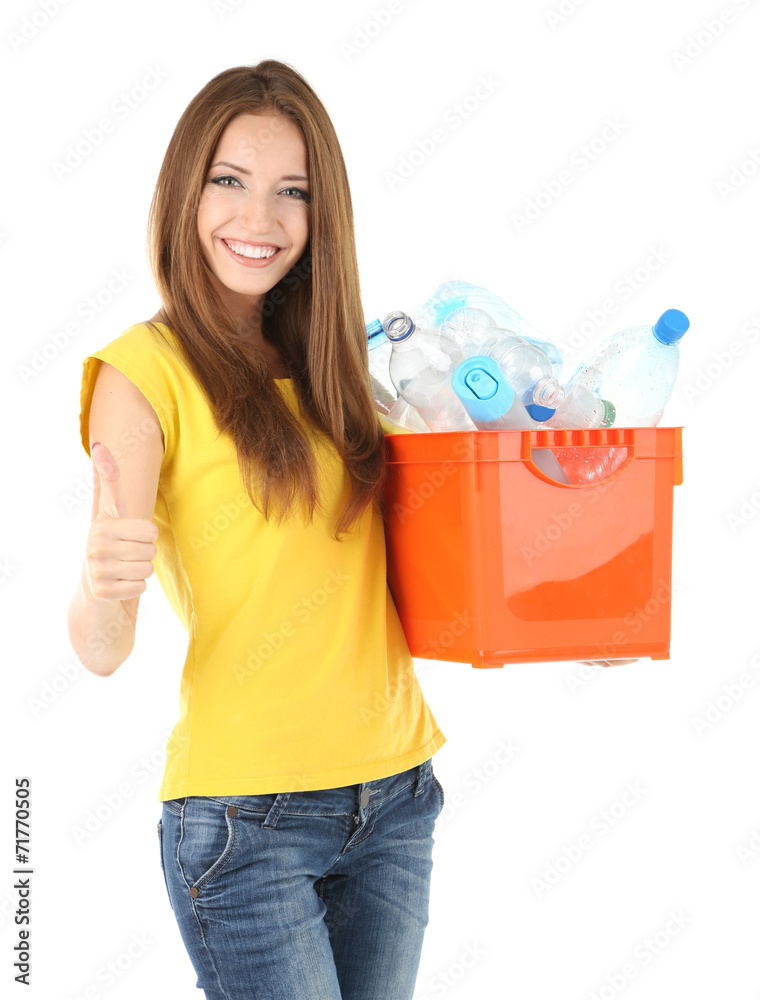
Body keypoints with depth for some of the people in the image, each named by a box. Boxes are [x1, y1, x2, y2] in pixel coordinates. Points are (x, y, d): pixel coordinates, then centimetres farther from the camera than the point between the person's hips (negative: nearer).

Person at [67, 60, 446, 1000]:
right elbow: (102, 650, -15)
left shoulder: (324, 361, 9)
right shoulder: (147, 369, -9)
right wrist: (101, 587, -37)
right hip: (246, 814, -6)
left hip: (392, 791, 6)